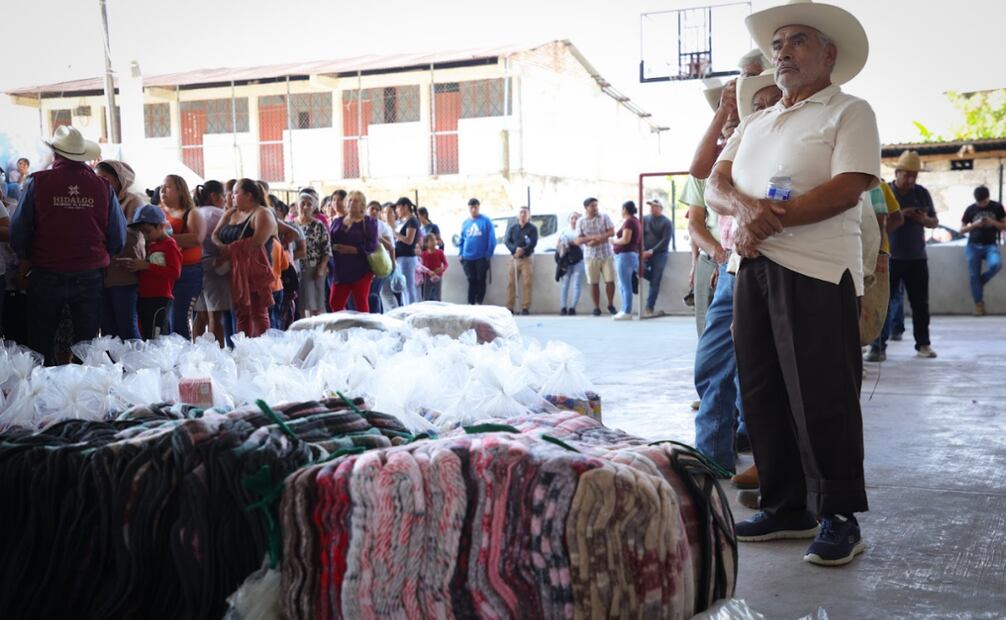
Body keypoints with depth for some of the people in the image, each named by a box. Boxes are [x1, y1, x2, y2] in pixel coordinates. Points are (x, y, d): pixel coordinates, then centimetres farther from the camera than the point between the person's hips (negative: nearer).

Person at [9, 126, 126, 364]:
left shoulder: (37, 182, -7)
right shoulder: (103, 187, -4)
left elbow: (18, 232, -4)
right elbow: (118, 239, 1)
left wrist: (25, 260, 15)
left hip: (46, 275, -1)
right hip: (91, 276, 1)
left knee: (41, 345, 11)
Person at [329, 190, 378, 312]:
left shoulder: (368, 223, 2)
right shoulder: (337, 222, 15)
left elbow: (371, 246, -10)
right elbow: (329, 242, 7)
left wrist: (351, 249, -17)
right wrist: (335, 247, -14)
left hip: (361, 270, -4)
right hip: (341, 270, 4)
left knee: (361, 304, -1)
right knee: (335, 303, -2)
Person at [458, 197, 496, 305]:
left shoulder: (486, 221, -3)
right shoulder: (465, 223, 11)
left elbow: (491, 239, -6)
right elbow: (462, 240, 17)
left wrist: (489, 254, -10)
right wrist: (461, 254, 7)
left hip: (482, 258, -4)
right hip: (468, 258, 4)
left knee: (481, 281, 2)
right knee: (471, 281, 7)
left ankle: (479, 303, 8)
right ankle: (471, 304, 11)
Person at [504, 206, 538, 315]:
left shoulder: (532, 228, 3)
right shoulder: (512, 227, 10)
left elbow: (533, 242, -7)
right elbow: (507, 240, 0)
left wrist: (523, 250, -22)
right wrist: (515, 249, -18)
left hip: (527, 258, -2)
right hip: (514, 258, 2)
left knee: (527, 283, -8)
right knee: (511, 283, 0)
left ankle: (526, 308, -6)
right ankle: (510, 307, 4)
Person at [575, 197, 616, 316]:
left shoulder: (604, 217, 2)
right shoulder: (581, 222, 3)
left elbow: (611, 232, -5)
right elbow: (578, 240, -1)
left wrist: (598, 239, -16)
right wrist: (592, 237, -17)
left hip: (606, 254, 0)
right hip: (590, 256, 0)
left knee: (610, 281, -3)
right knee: (594, 283, 1)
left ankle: (610, 305, 14)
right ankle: (597, 308, 10)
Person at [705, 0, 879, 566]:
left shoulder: (849, 112, 2)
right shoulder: (755, 124, 23)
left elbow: (848, 188, -13)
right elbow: (715, 185, 12)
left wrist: (769, 221, -13)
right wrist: (745, 207, -12)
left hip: (816, 271, -7)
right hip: (754, 267, 7)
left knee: (821, 398, -5)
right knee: (762, 394, 8)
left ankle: (839, 517, 6)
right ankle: (786, 508, 19)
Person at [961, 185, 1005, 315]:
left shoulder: (997, 207, 3)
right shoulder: (970, 209, 3)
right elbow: (962, 229, 6)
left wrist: (993, 223, -12)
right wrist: (975, 224, -12)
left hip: (990, 245, -1)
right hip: (973, 246, 1)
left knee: (996, 264, -29)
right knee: (973, 275, -4)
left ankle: (981, 281, 1)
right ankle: (979, 304, 5)